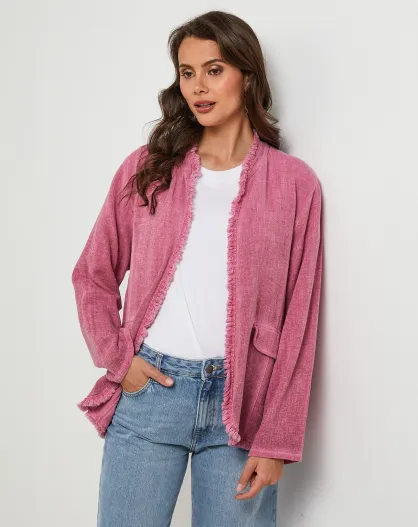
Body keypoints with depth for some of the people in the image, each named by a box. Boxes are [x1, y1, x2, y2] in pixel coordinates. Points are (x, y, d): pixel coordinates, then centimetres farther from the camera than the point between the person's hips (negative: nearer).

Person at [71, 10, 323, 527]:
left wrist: (276, 440, -5)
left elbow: (298, 321, -1)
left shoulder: (293, 183, 0)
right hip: (149, 389, 1)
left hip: (242, 400, -1)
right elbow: (93, 275, 12)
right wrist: (117, 358, -3)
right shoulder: (146, 167, 5)